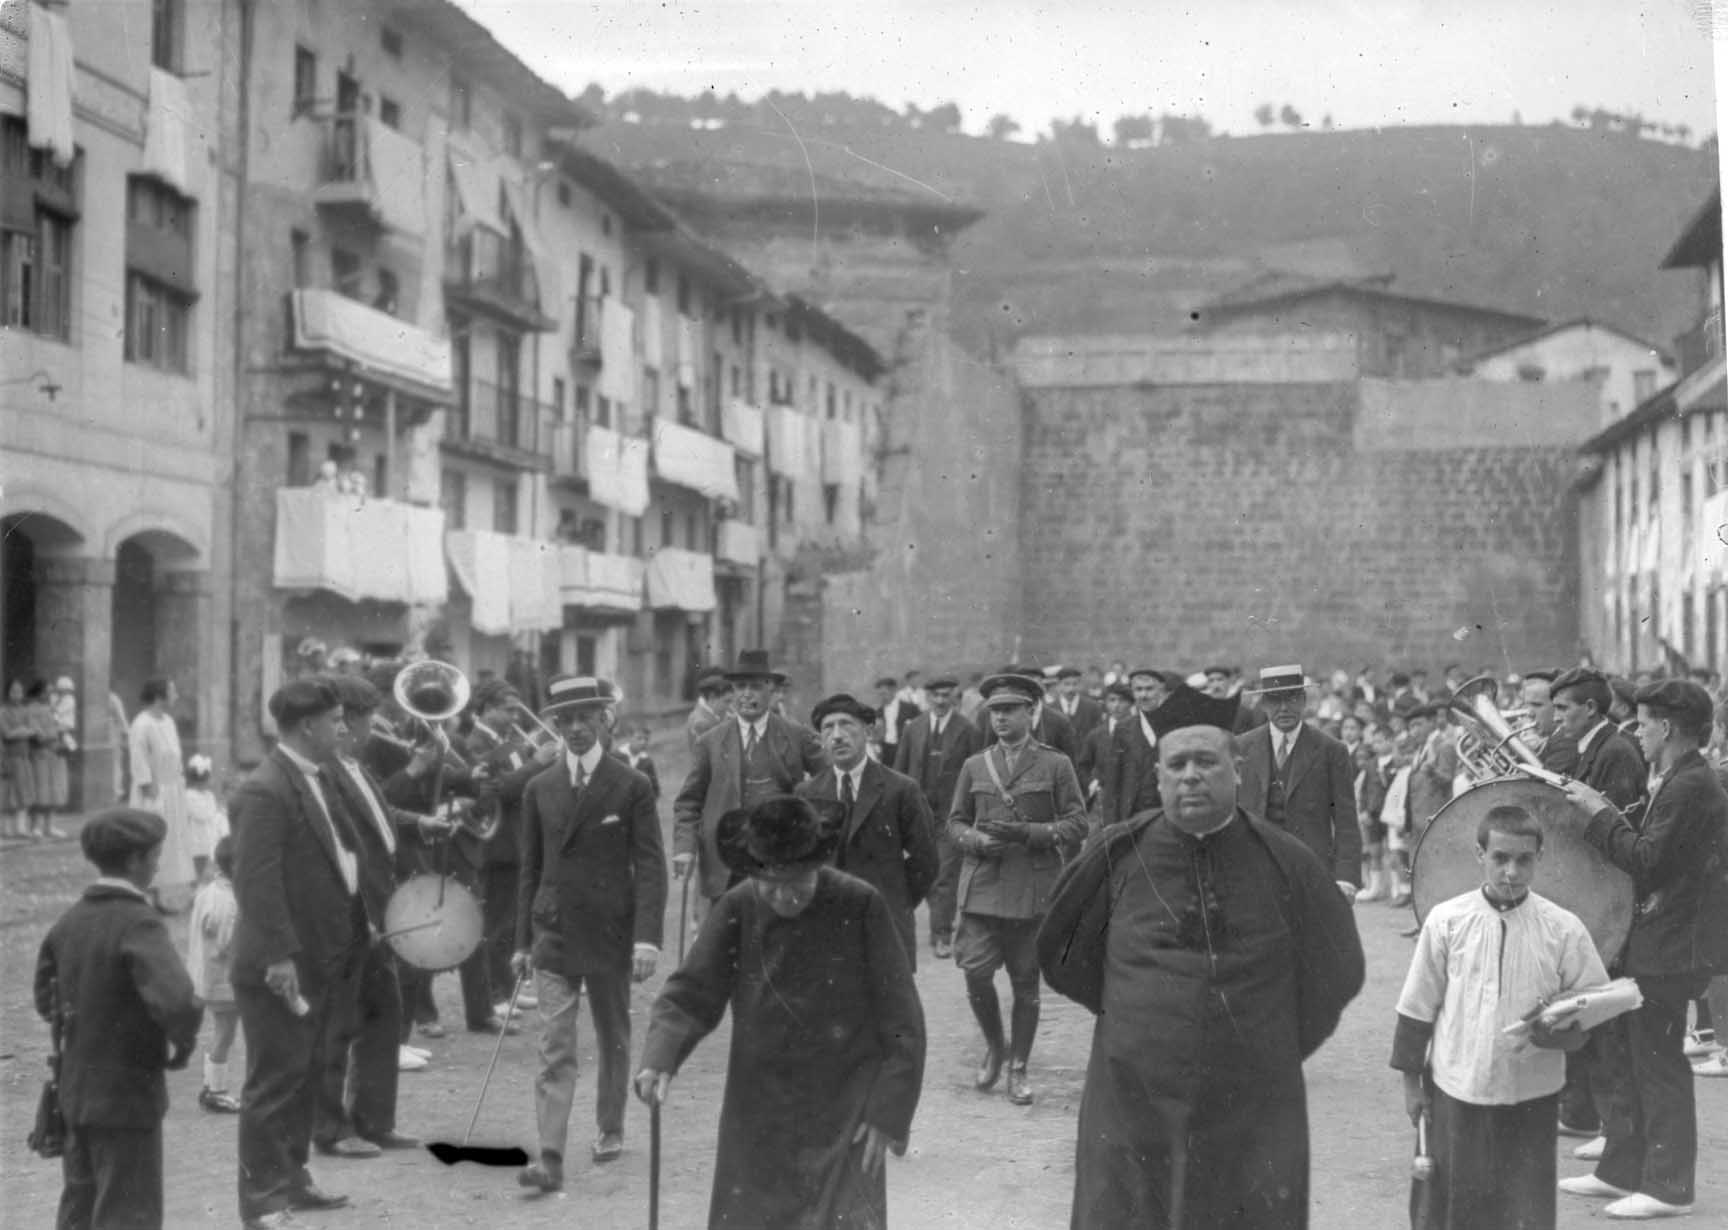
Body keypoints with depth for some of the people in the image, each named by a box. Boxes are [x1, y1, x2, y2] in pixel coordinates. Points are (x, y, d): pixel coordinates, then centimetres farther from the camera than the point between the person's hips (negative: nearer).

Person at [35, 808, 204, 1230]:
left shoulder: (70, 921, 4)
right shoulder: (138, 923, -20)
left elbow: (46, 997, 15)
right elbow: (176, 1001, -33)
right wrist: (183, 1044, -15)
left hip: (76, 1092, 8)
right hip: (126, 1097, -7)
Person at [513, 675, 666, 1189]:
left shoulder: (632, 787, -3)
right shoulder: (540, 789, 7)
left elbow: (650, 866, -6)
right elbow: (530, 869, 11)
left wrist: (647, 936, -15)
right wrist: (522, 940, 8)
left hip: (610, 930, -1)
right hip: (554, 931, 1)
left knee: (613, 1039, 14)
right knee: (555, 1048, -7)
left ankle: (611, 1129, 33)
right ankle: (550, 1157, -12)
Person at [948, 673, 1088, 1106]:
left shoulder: (1056, 765, 2)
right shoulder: (974, 766, 11)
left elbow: (1077, 824, -1)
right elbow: (955, 821, 15)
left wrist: (1029, 833, -15)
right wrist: (977, 841, -7)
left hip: (1033, 889, -2)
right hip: (982, 886, 2)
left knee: (1026, 983, 3)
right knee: (976, 974, -8)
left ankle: (1018, 1069, 17)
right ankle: (994, 1046, 19)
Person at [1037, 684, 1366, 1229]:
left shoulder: (1284, 862, -2)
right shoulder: (1117, 855, -2)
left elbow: (1338, 969, 11)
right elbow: (1061, 953, 12)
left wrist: (1277, 1049, 12)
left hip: (1253, 1117, 0)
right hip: (1133, 1110, 0)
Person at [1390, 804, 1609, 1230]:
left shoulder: (1563, 929, -6)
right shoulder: (1446, 921, -5)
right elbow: (1418, 1005, 3)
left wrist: (1551, 1028, -19)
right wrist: (1411, 1079, 5)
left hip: (1532, 1098, 0)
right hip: (1457, 1090, 0)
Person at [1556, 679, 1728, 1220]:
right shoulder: (1682, 781, 13)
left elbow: (1647, 860, -24)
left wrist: (1600, 813, -16)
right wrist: (1605, 813, 7)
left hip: (1671, 949, -10)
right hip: (1654, 939, 10)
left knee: (1659, 1064, -2)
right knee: (1636, 1058, 16)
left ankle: (1668, 1186, 6)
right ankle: (1622, 1171, 25)